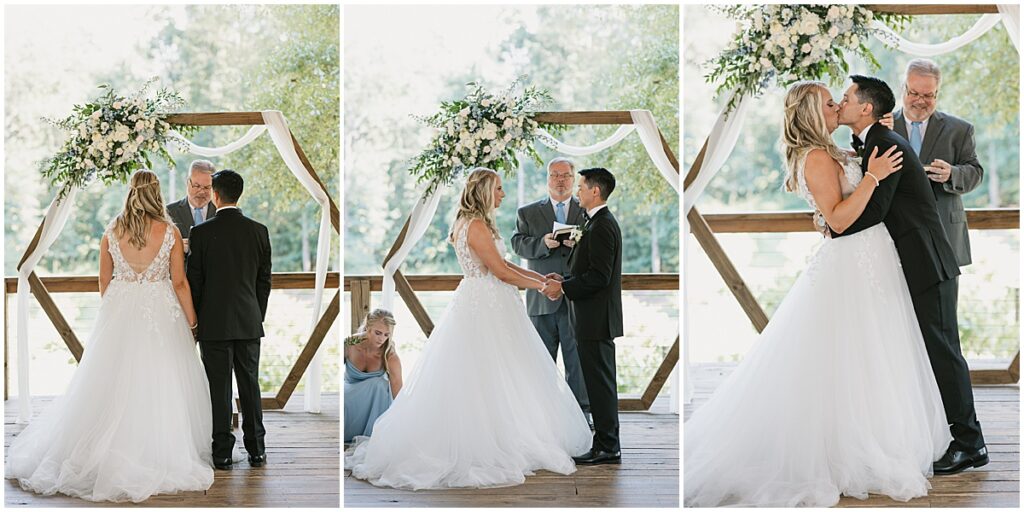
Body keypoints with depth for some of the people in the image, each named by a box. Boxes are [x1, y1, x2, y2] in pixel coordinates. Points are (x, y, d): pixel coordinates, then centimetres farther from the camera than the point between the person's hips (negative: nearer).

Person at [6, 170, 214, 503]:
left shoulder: (111, 232, 1)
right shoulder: (170, 232, -6)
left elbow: (104, 281, 9)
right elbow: (179, 282, -5)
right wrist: (192, 321, 3)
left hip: (118, 313, 2)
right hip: (160, 313, -2)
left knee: (114, 385, 9)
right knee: (159, 384, 2)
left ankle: (106, 454, 15)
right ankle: (160, 454, 3)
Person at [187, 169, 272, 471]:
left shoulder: (202, 233, -8)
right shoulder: (259, 231, 1)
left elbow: (194, 281, -4)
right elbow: (265, 280, 6)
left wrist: (194, 322, 6)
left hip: (214, 322, -3)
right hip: (249, 322, 3)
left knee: (219, 389, 2)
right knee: (250, 385, 10)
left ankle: (222, 454, 5)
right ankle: (256, 451, 14)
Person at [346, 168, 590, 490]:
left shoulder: (472, 223, 15)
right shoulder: (477, 226, -16)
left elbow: (503, 264, 18)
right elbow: (500, 271, -17)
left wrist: (539, 276, 13)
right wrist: (540, 285, -7)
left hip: (484, 305, 10)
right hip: (483, 309, -10)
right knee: (487, 379, -5)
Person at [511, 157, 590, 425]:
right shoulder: (528, 213, 11)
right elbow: (518, 243, -1)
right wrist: (543, 243, -19)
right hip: (542, 299, 1)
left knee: (577, 360, 2)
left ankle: (580, 412, 10)